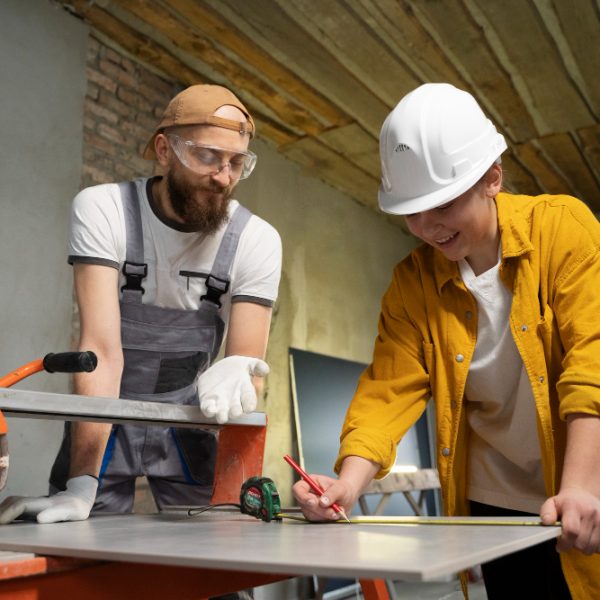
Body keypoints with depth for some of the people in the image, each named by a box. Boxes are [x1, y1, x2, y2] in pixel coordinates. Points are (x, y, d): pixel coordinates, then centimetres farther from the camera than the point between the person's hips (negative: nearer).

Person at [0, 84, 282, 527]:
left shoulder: (258, 241, -16)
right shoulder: (102, 209, -19)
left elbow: (249, 364, -18)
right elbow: (101, 348, -26)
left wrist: (236, 375, -43)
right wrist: (81, 483, -34)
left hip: (187, 421, 1)